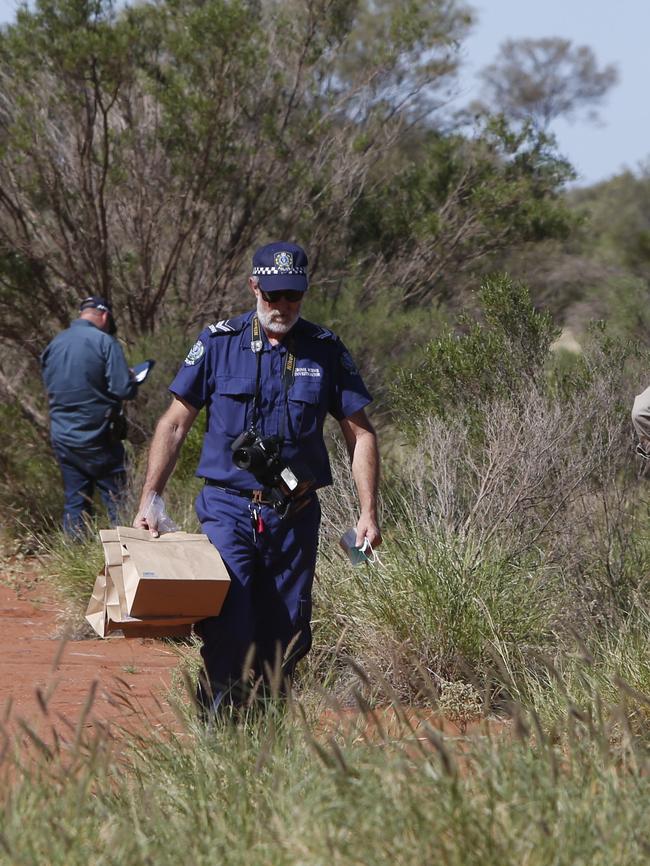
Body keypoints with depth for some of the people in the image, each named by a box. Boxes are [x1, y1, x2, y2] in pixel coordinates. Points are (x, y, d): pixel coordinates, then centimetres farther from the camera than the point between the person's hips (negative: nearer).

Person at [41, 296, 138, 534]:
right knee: (116, 499, 3)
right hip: (97, 438, -5)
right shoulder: (104, 341, -11)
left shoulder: (54, 344, 7)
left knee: (74, 501, 10)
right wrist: (133, 380, 4)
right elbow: (124, 389, -17)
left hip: (62, 438, 5)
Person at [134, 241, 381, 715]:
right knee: (228, 630, -17)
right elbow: (174, 425, 5)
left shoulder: (326, 351, 5)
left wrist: (369, 512, 1)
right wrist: (148, 502, -2)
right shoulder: (219, 343, 1)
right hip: (228, 509, -2)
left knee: (285, 636, 4)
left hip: (296, 516, 2)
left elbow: (361, 433, 9)